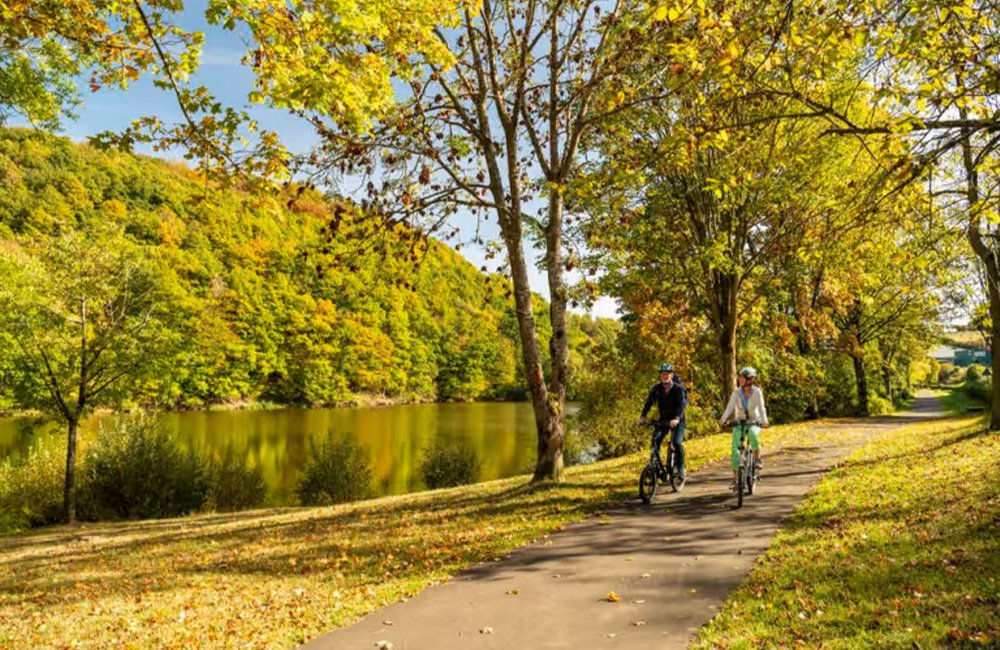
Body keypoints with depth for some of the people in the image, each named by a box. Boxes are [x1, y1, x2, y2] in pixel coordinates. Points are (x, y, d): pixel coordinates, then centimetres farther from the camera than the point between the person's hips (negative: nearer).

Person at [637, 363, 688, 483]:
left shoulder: (678, 389, -16)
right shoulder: (656, 389, -6)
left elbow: (682, 404, -28)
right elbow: (649, 402, -16)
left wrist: (677, 418, -46)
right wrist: (642, 416, -33)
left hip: (677, 420, -3)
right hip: (663, 419, 3)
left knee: (677, 442, -22)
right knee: (655, 441, -15)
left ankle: (681, 468, -4)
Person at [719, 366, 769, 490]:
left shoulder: (757, 392, -14)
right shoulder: (736, 392, -9)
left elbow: (761, 407, -24)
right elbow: (730, 407, -19)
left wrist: (764, 421, -43)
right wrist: (723, 419, -37)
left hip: (754, 422, -2)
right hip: (740, 422, 2)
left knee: (753, 434, -38)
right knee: (735, 450, -10)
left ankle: (757, 459, -15)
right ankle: (735, 479, 1)